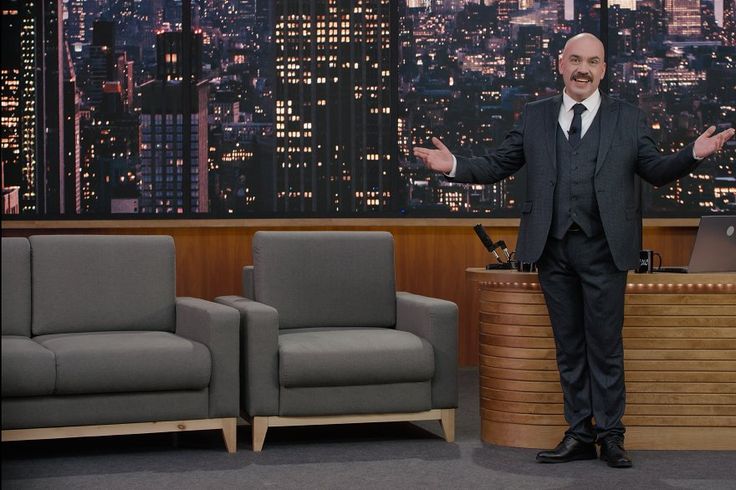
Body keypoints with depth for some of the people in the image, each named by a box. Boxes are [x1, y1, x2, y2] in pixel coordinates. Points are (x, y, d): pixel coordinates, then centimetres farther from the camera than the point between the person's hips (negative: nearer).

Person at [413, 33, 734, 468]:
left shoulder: (629, 119, 7)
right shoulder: (535, 116, 11)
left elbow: (656, 171, 5)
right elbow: (498, 165, 10)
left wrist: (694, 154, -12)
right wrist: (455, 166, -5)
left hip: (604, 249, -2)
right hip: (553, 248, 2)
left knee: (605, 346, 1)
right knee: (569, 346, 9)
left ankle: (610, 436, 12)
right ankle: (580, 435, 18)